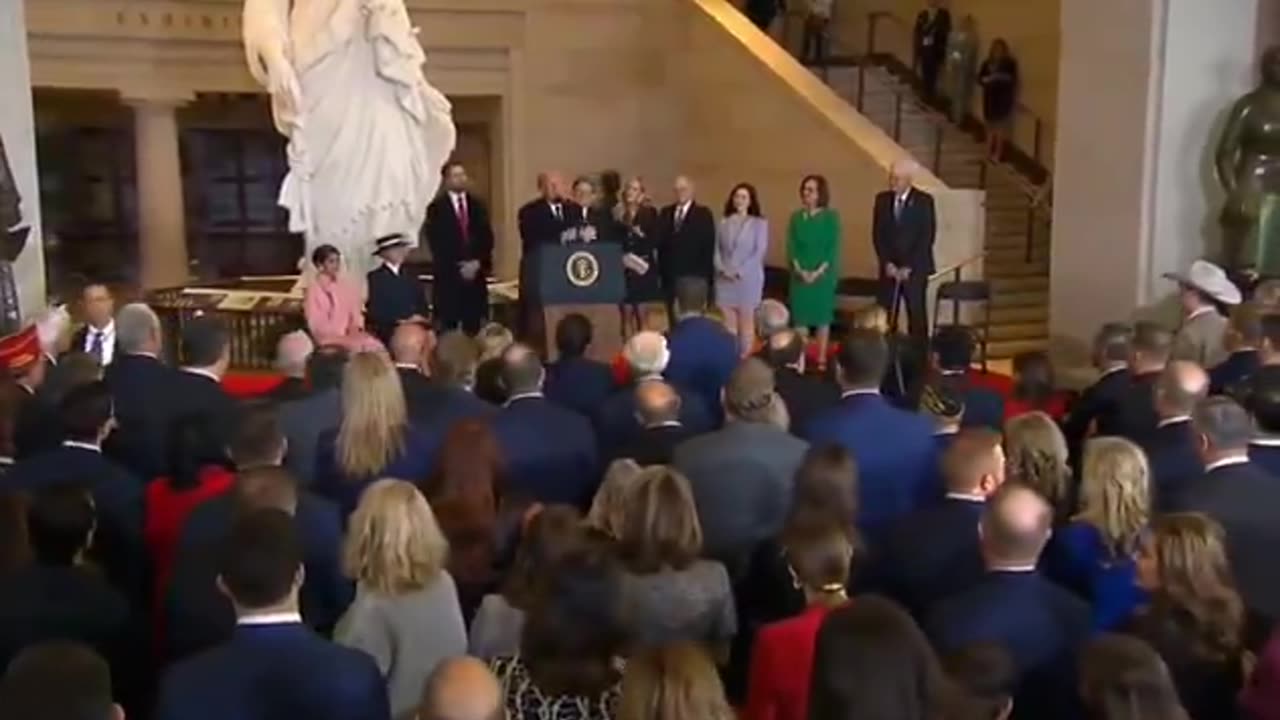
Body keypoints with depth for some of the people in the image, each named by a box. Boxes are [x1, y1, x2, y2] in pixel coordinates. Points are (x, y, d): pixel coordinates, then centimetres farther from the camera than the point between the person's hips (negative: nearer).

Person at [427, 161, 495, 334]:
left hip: (476, 273, 3)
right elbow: (436, 243, -5)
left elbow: (487, 238, 7)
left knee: (474, 327, 1)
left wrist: (478, 263, -7)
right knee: (448, 327, -5)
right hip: (448, 275, -3)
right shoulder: (436, 208, 1)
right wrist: (457, 267, -11)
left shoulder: (478, 205, 13)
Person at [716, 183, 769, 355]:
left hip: (748, 279, -2)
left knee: (746, 322, 3)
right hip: (724, 279, 2)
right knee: (728, 323, 3)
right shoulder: (723, 223, 7)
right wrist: (722, 269, -11)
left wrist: (740, 272, -13)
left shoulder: (760, 223, 1)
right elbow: (716, 250, 6)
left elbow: (760, 252, -6)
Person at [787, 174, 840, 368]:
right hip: (800, 274, 2)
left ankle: (821, 358, 10)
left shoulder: (831, 216, -3)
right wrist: (799, 269, -13)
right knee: (800, 315, 3)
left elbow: (834, 248, -7)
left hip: (823, 274, -2)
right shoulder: (796, 217, 5)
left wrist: (819, 272, -16)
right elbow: (791, 246, 2)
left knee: (822, 315, 4)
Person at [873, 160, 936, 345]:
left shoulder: (924, 201, -5)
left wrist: (909, 267, -13)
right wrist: (887, 263, -5)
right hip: (889, 268, 3)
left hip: (915, 269, -3)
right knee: (886, 316, -2)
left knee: (917, 316, -2)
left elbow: (927, 236, -8)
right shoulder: (882, 199, 6)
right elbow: (877, 235, 6)